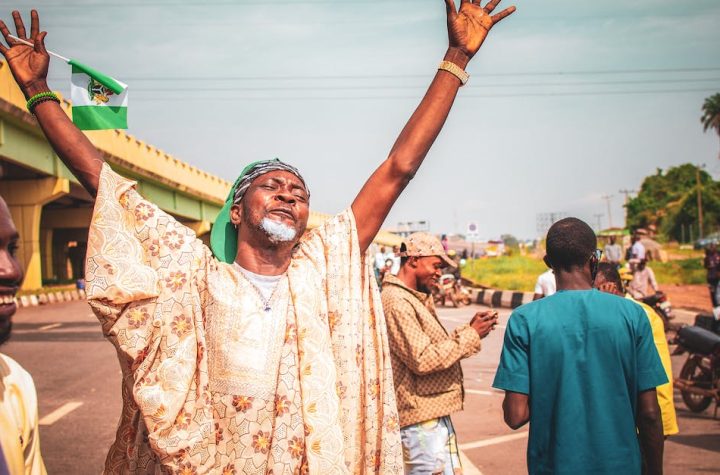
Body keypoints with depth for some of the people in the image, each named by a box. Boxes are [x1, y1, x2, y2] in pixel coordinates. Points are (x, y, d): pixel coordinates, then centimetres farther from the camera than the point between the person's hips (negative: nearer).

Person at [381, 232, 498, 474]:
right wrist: (471, 335, -15)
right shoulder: (397, 302, -17)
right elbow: (423, 360, -22)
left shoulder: (418, 298, 15)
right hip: (421, 419, -10)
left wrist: (469, 329, 0)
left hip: (435, 414, 10)